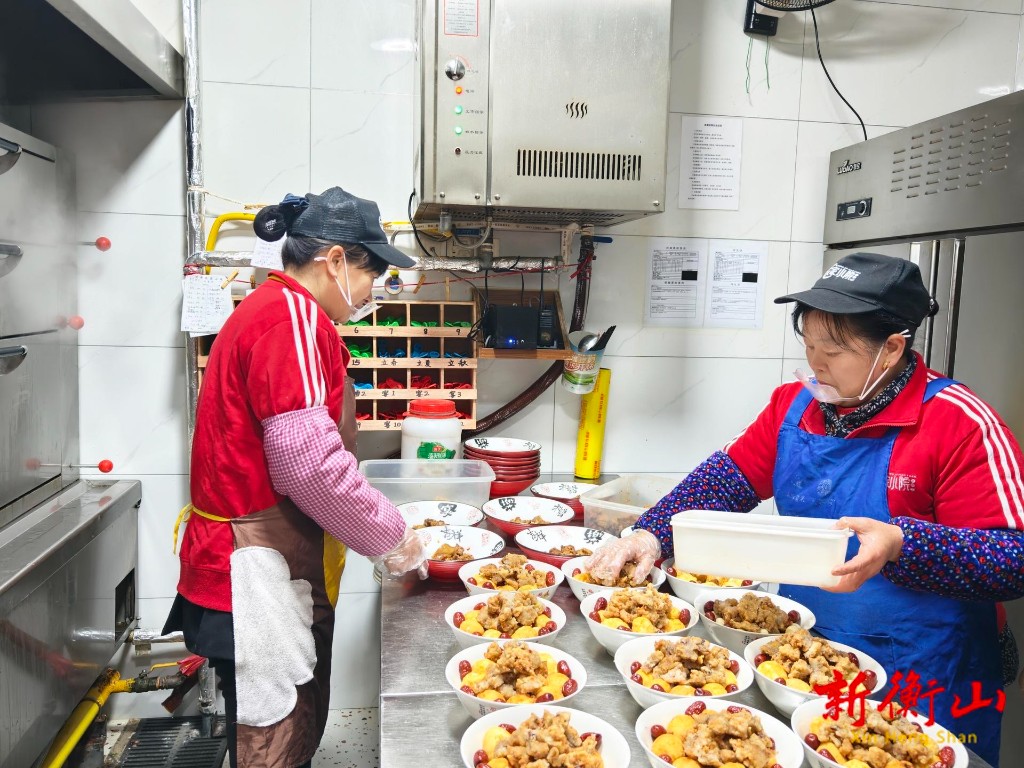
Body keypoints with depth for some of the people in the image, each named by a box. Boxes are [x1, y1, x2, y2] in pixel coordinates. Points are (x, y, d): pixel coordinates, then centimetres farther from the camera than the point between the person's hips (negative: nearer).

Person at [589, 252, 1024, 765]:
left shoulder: (961, 425, -18)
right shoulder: (795, 402, -1)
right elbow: (727, 477, 0)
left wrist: (899, 544, -36)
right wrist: (652, 535, -14)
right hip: (799, 655, 5)